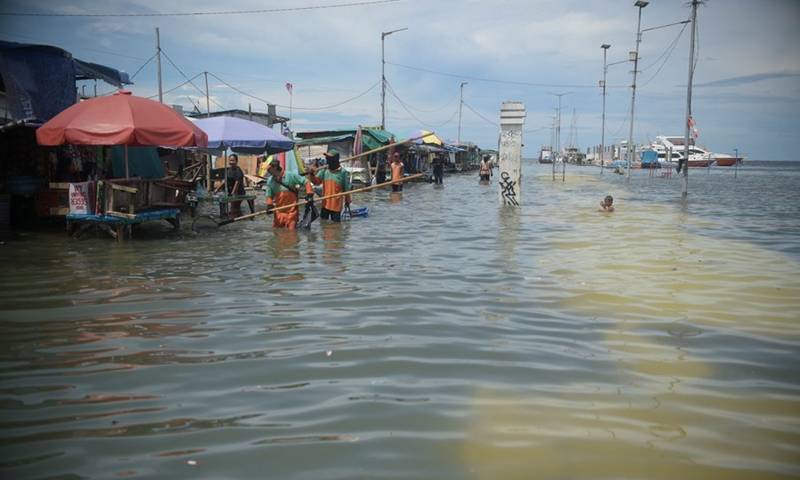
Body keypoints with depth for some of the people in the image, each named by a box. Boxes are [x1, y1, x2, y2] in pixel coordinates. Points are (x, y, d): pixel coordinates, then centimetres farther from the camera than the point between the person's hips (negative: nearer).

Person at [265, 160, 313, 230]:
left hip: (291, 211, -4)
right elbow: (269, 195, 12)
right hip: (279, 212, 5)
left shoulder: (290, 176, -8)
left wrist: (309, 194, -16)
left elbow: (305, 182, -3)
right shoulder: (270, 181, 5)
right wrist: (269, 205, -7)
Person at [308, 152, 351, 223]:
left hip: (336, 205, -4)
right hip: (325, 204, 4)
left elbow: (347, 188, -3)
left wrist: (347, 200, 3)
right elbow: (317, 181, -1)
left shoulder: (343, 172, -9)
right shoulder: (324, 170, 1)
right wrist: (312, 175, -20)